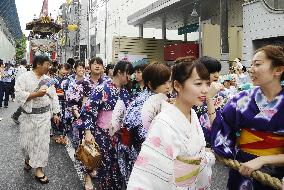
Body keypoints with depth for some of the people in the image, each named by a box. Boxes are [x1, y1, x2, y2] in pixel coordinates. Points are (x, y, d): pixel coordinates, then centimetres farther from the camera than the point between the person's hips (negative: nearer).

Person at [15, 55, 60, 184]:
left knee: (42, 142, 2)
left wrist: (55, 113, 8)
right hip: (28, 115, -2)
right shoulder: (24, 77, -7)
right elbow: (19, 95, -16)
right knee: (26, 142, 8)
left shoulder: (47, 79, 6)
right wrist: (36, 94, -22)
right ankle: (28, 158, 41)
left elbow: (54, 97, 9)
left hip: (44, 115, 3)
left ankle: (39, 170, 14)